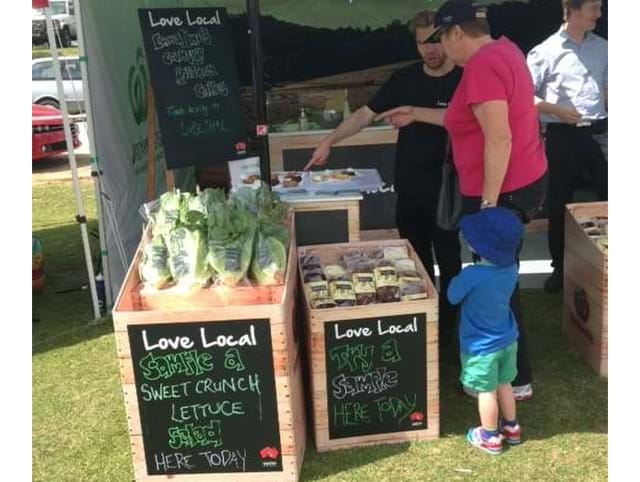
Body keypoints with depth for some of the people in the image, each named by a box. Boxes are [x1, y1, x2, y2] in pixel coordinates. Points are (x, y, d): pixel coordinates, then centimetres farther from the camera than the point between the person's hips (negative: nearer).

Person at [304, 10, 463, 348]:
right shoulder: (404, 79, 2)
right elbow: (367, 114, 4)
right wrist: (330, 140, -5)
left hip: (446, 188, -4)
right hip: (408, 187, 4)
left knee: (447, 259, 10)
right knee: (416, 259, 14)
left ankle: (448, 323, 26)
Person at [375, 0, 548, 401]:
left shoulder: (482, 65, -20)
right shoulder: (503, 49, 12)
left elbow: (498, 138, -27)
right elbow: (469, 120, 19)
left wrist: (488, 204, -24)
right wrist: (417, 115, 23)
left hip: (504, 190, -10)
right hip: (521, 181, 10)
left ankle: (517, 379, 16)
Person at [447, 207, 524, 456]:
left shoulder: (471, 275, -32)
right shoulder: (511, 269, -12)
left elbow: (452, 296, -13)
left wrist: (458, 278, 3)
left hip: (481, 346, -6)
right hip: (507, 340, 6)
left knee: (486, 391, 12)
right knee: (504, 384, 24)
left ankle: (490, 437, 30)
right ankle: (511, 428, 41)